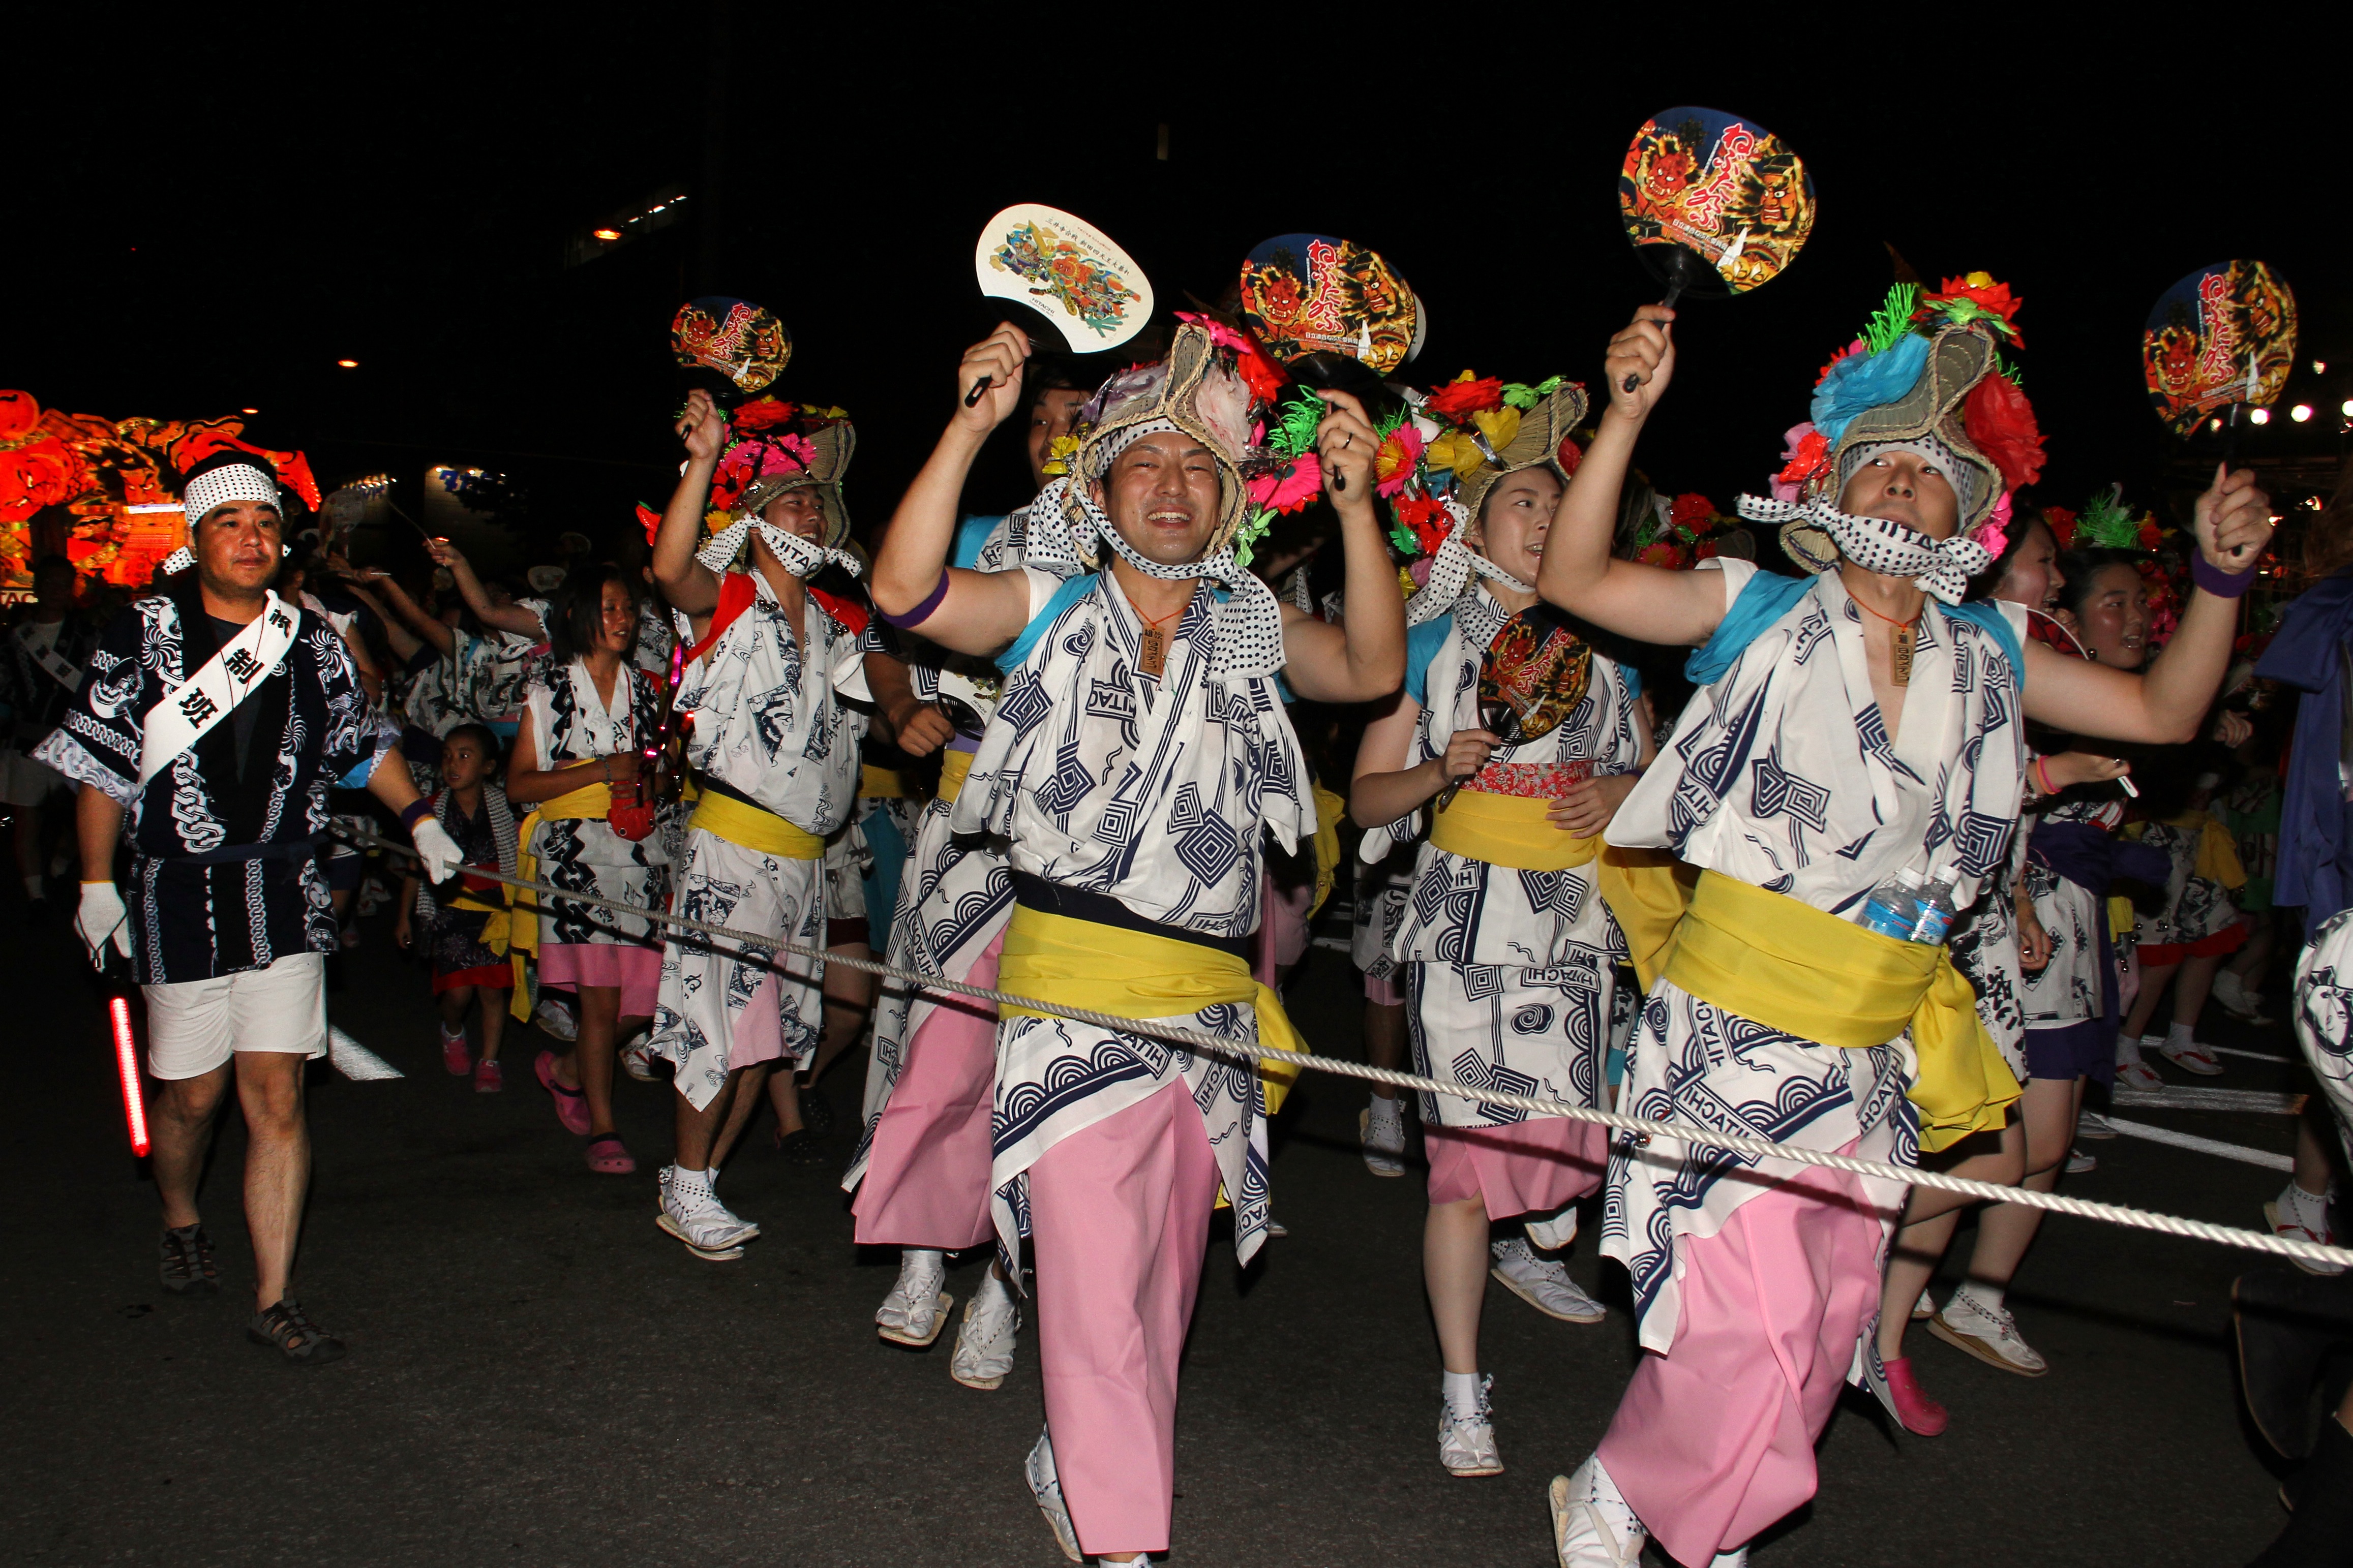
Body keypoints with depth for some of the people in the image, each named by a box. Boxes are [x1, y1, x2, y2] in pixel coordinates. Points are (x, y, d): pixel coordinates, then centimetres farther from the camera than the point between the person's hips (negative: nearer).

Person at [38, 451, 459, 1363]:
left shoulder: (308, 640, 6)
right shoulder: (142, 635, -3)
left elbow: (363, 742, 18)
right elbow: (99, 764, 1)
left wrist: (418, 819, 10)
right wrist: (97, 883, -1)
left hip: (286, 894, 2)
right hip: (179, 899, -2)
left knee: (276, 1097, -1)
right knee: (194, 1093, 9)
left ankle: (275, 1300, 5)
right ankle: (180, 1222, 42)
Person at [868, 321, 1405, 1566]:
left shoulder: (1250, 626, 12)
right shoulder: (1053, 608, 3)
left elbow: (1374, 668, -3)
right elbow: (905, 590, -12)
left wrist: (1357, 506, -14)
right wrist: (972, 425, -21)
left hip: (1210, 995, 4)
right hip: (1077, 985, -4)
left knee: (1163, 1276, 15)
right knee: (1097, 1279, -8)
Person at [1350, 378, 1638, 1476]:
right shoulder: (1430, 642, 1)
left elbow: (1647, 769, 19)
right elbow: (1367, 796, 1)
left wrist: (1617, 794, -3)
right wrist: (1435, 775, -19)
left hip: (1576, 919, 4)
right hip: (1466, 917, -3)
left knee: (1566, 1127, 8)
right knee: (1467, 1147, -6)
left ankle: (1530, 1245, 45)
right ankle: (1462, 1391, 7)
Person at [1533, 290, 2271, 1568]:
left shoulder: (1984, 655, 8)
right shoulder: (1766, 620, -5)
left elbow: (2161, 712, 15)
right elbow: (1576, 579, -13)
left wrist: (2220, 577, 1)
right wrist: (1625, 417, -23)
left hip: (1874, 1054, 5)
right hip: (1733, 1028, -5)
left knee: (1826, 1317, 13)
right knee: (1748, 1322, -8)